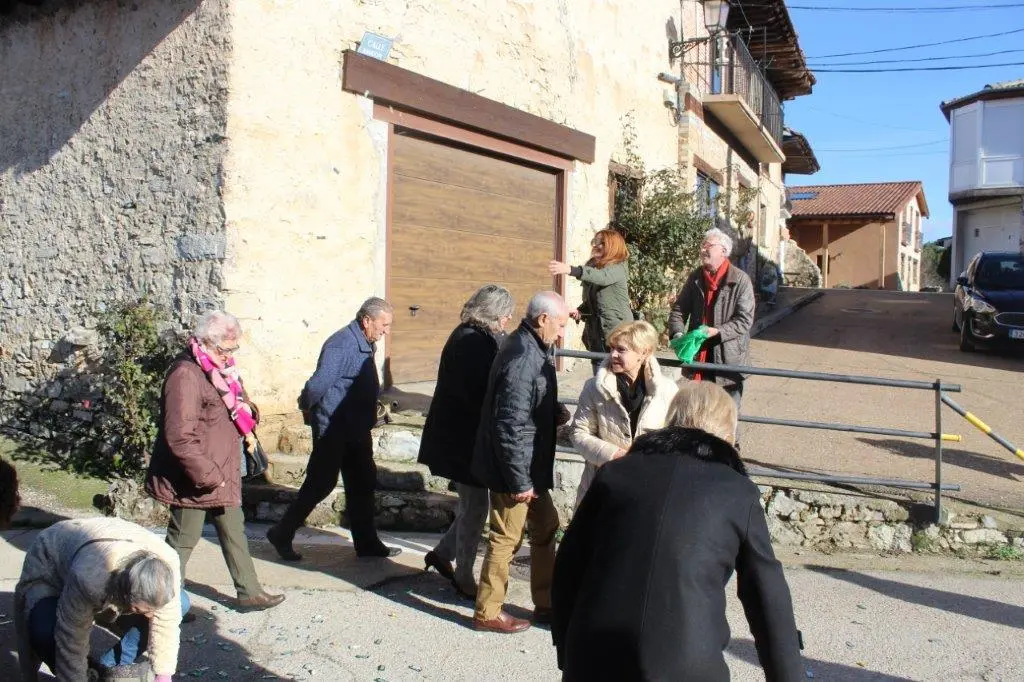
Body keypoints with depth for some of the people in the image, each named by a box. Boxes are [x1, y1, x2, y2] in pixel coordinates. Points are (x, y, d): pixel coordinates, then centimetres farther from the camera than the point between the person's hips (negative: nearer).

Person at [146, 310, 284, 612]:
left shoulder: (219, 368, 7)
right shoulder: (186, 375, -24)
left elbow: (237, 403, 23)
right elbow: (180, 438, -28)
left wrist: (247, 411, -1)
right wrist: (209, 476, -24)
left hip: (223, 474, 10)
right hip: (195, 479, -10)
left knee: (234, 532, 18)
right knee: (183, 540, 5)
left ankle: (249, 593, 30)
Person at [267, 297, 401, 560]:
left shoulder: (365, 344, 9)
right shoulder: (341, 345, -21)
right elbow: (318, 384, -27)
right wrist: (307, 406, -11)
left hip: (357, 430, 9)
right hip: (333, 430, -9)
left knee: (362, 484, 12)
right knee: (320, 484, 0)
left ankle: (367, 543, 22)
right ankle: (282, 535, 16)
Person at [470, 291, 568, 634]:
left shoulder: (533, 348, 7)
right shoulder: (522, 359, -25)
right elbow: (509, 426, -27)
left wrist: (555, 414, 3)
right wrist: (519, 481, -23)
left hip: (531, 466, 11)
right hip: (514, 468, -11)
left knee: (545, 527, 19)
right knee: (506, 539, 3)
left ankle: (545, 603, 33)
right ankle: (487, 613, 19)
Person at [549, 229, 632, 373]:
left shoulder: (619, 268, -10)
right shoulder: (592, 266, 12)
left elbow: (602, 276, -33)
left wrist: (570, 270, -46)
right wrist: (580, 311, 1)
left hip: (616, 332, -7)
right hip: (595, 332, 7)